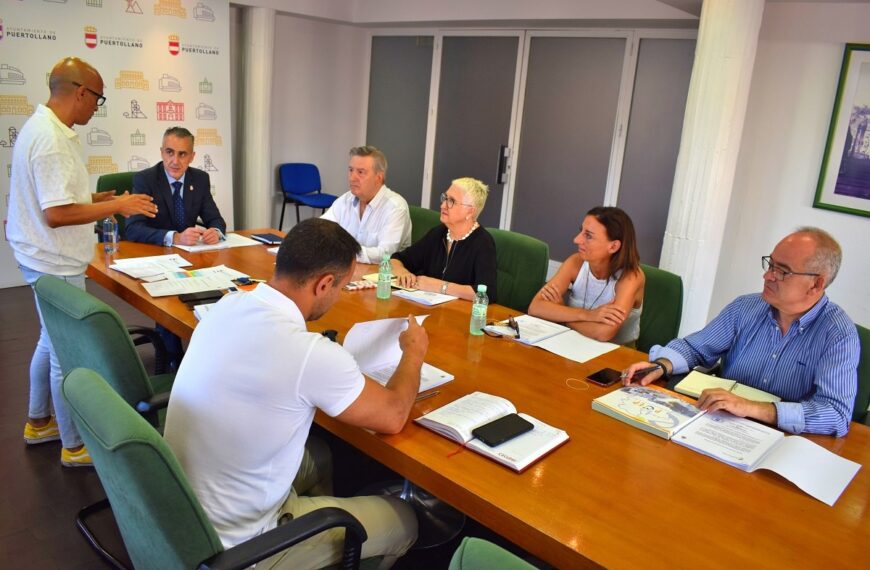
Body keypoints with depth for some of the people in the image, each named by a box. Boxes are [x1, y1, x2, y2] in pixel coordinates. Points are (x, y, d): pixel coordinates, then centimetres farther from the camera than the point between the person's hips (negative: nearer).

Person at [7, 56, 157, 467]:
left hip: (46, 259, 11)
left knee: (52, 341, 23)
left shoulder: (43, 127, 9)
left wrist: (96, 200, 12)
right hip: (54, 264, -11)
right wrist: (116, 206, -20)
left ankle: (39, 422, 39)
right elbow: (56, 214, -28)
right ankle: (75, 446, 13)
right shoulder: (51, 140, -23)